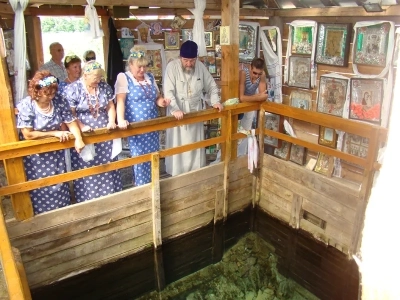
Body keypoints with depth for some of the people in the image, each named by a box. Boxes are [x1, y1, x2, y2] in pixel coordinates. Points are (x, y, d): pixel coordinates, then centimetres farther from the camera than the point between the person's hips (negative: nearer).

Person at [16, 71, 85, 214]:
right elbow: (28, 134, -22)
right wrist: (54, 133, -20)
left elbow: (71, 122, -8)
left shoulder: (58, 103, -8)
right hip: (35, 155, -4)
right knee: (40, 187, 6)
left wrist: (78, 138, -27)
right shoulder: (25, 106, -19)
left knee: (59, 184, 13)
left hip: (56, 152, 4)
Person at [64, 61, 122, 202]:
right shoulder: (73, 89, -10)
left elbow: (110, 107, 9)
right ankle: (87, 198, 16)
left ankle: (110, 195, 25)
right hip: (84, 136, -4)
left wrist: (111, 122, -7)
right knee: (86, 169, 3)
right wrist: (82, 127, -22)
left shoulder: (104, 86, 3)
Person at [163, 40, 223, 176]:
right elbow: (168, 91, -20)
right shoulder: (172, 67, -14)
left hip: (195, 113, 4)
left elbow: (211, 86, 10)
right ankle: (177, 174, 19)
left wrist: (215, 101, -5)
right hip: (178, 114, -4)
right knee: (178, 146, 3)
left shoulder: (200, 67, 0)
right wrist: (175, 109, -33)